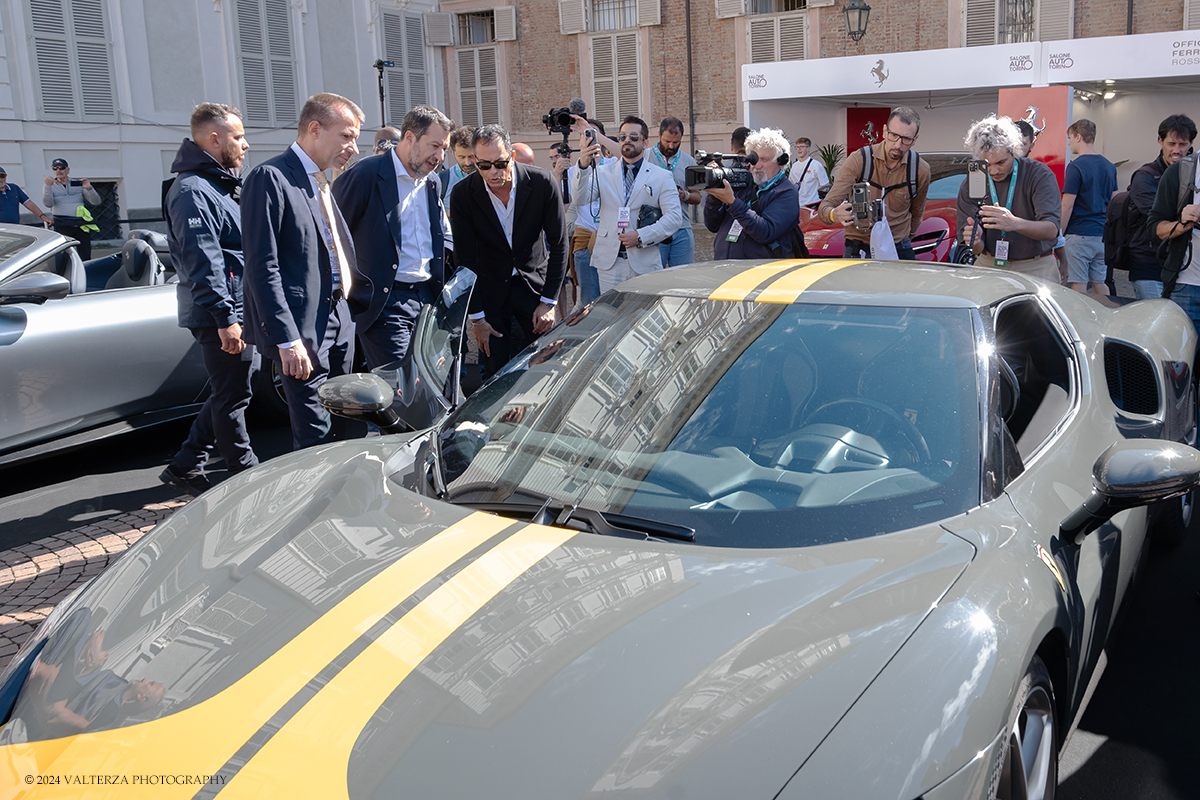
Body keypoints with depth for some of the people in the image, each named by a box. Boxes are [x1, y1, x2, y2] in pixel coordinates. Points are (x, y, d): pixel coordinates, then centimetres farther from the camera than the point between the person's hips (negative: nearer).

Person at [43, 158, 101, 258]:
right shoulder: (50, 187, 11)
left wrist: (89, 189, -12)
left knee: (86, 257, -3)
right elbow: (48, 204, -8)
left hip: (82, 225, 2)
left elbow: (96, 202, 6)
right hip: (63, 226, -2)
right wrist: (48, 186, -20)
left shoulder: (78, 185, 14)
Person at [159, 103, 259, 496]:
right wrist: (225, 318, -25)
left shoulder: (216, 186, 19)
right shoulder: (192, 191, -15)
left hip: (237, 310, 11)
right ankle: (246, 474, 13)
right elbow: (202, 261, -22)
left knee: (229, 393, 17)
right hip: (219, 315, -11)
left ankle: (185, 466, 24)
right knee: (231, 397, 1)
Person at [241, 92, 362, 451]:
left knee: (343, 429, 15)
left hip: (338, 322, 9)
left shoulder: (323, 182, 16)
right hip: (303, 329, -9)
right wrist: (287, 340, -21)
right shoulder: (270, 178, -12)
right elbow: (263, 267, -18)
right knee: (316, 437, -5)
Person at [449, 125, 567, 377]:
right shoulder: (462, 195, -13)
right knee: (497, 371, 1)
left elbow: (559, 245, -6)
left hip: (535, 284, 0)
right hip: (490, 290, 0)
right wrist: (476, 317, -9)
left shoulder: (542, 183, -14)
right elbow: (465, 259, -8)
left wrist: (549, 302, -9)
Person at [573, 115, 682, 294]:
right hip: (609, 262, 1)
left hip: (645, 264, -1)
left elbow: (674, 218, -1)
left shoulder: (661, 176, 7)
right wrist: (584, 165, -25)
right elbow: (581, 198, -6)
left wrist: (641, 236, -14)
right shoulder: (603, 173, 11)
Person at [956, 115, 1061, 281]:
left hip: (1035, 267, -2)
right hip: (988, 265, 2)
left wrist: (1015, 224, -40)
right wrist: (976, 241, -27)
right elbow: (978, 249, -1)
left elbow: (1051, 231, -21)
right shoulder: (970, 185, -1)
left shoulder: (1039, 174, -8)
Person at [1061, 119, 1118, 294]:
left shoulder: (1076, 166, -12)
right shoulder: (1109, 166, 12)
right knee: (1100, 283, 13)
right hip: (1103, 235, 7)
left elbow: (1067, 206, -13)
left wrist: (1059, 235, -6)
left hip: (1079, 234, -7)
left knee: (1078, 286, -3)